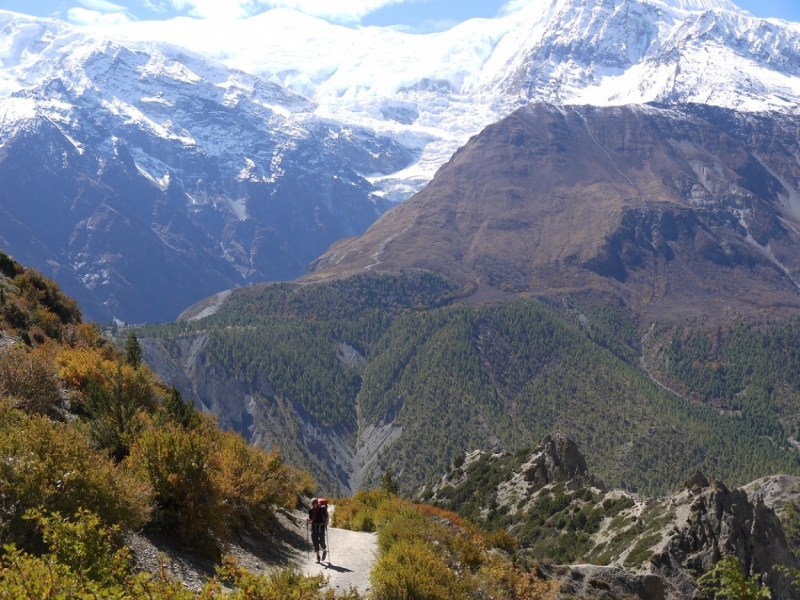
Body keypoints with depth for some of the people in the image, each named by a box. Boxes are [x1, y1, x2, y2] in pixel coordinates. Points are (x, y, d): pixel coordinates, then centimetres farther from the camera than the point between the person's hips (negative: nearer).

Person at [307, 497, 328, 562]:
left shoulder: (322, 509, -7)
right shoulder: (311, 510, 2)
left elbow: (326, 517, 1)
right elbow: (311, 520, 9)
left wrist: (326, 523, -15)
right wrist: (309, 520, -12)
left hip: (321, 527, -3)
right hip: (314, 527, 3)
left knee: (321, 542, -9)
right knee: (315, 542, 0)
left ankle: (325, 551, 24)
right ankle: (318, 557, 11)